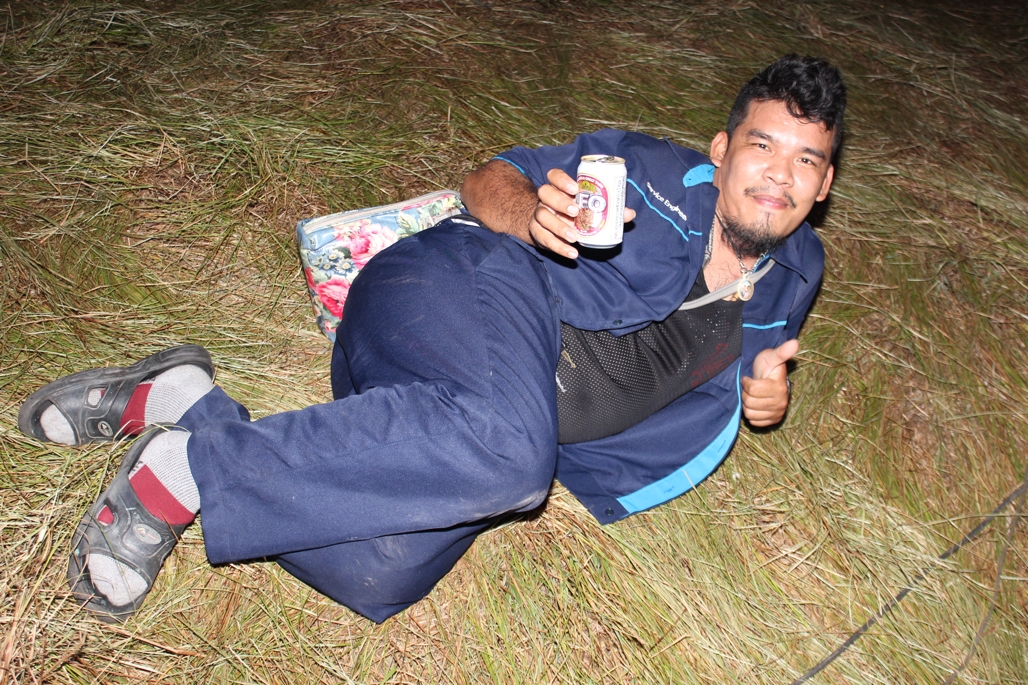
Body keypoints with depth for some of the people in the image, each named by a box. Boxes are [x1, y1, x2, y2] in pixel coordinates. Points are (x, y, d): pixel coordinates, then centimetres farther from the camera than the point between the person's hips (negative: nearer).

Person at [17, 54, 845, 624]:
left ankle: (182, 406, -4)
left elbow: (760, 350, 35)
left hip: (528, 423, 5)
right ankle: (187, 464, -23)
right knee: (505, 451, -41)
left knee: (378, 578, -23)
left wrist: (765, 389, 10)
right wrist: (529, 212, -18)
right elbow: (487, 178, 6)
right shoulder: (656, 172, 3)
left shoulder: (793, 270, 18)